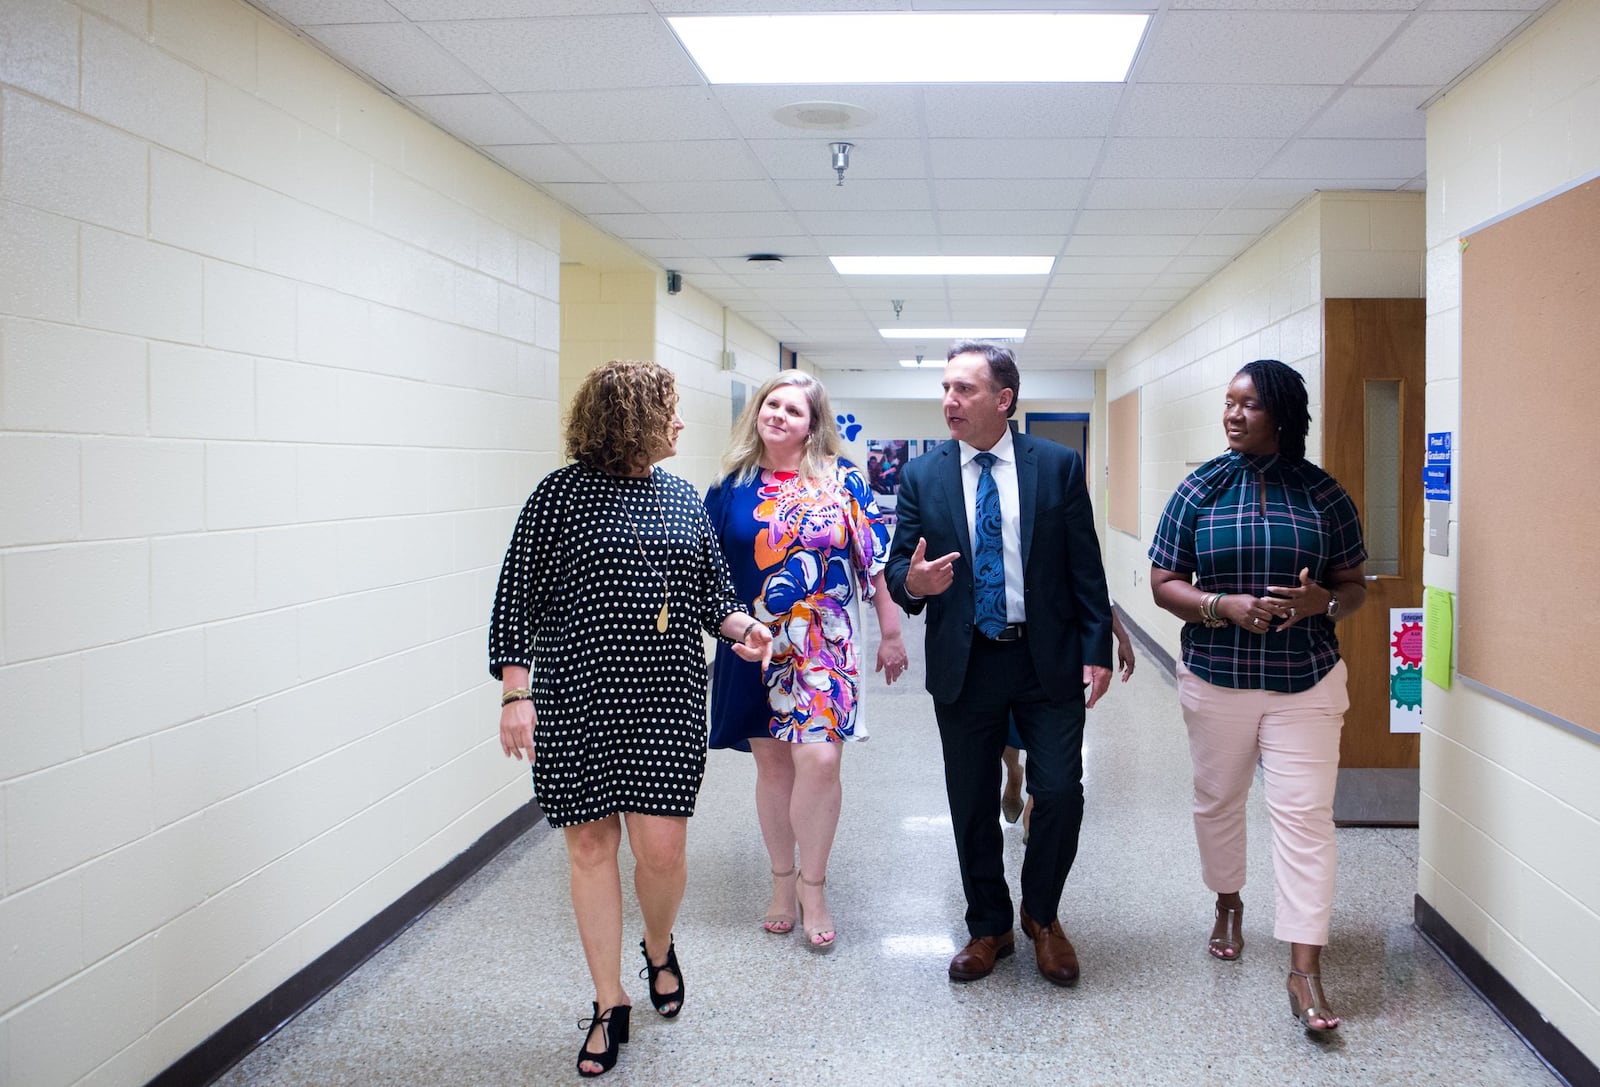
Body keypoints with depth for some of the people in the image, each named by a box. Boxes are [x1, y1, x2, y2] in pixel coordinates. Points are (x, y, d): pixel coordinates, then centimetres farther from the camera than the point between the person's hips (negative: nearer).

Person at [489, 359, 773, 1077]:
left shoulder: (682, 498, 11)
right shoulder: (561, 494, -3)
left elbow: (713, 588, 16)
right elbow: (518, 595, -3)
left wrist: (742, 626, -5)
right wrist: (516, 693, -8)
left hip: (666, 699, 3)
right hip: (576, 697, -2)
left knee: (661, 847, -3)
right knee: (590, 844, 5)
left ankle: (659, 951, 31)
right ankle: (610, 1005, 21)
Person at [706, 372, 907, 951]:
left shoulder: (841, 480, 0)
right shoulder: (732, 486, 4)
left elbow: (875, 557, 2)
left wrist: (891, 632, 1)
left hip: (822, 644, -2)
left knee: (819, 760, -12)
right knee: (772, 764, 9)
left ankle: (812, 886, 7)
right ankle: (783, 881, 26)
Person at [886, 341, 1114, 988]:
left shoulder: (1059, 467, -1)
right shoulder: (921, 476, 1)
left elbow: (1085, 567, 1)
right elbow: (898, 566, 1)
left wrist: (1096, 651, -4)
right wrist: (912, 581, -23)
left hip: (1049, 661, -1)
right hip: (963, 665, 1)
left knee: (1060, 796, -2)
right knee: (972, 807, 10)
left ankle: (1041, 915, 26)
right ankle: (989, 927, 30)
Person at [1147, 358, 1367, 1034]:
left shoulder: (1323, 493, 0)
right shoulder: (1200, 490, -1)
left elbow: (1355, 584, 7)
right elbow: (1164, 584, -2)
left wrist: (1323, 601, -16)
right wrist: (1225, 606, -20)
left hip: (1306, 682, -1)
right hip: (1216, 676, 1)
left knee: (1305, 814, -6)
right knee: (1217, 799, 15)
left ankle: (1305, 969, -1)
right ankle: (1229, 906, 41)